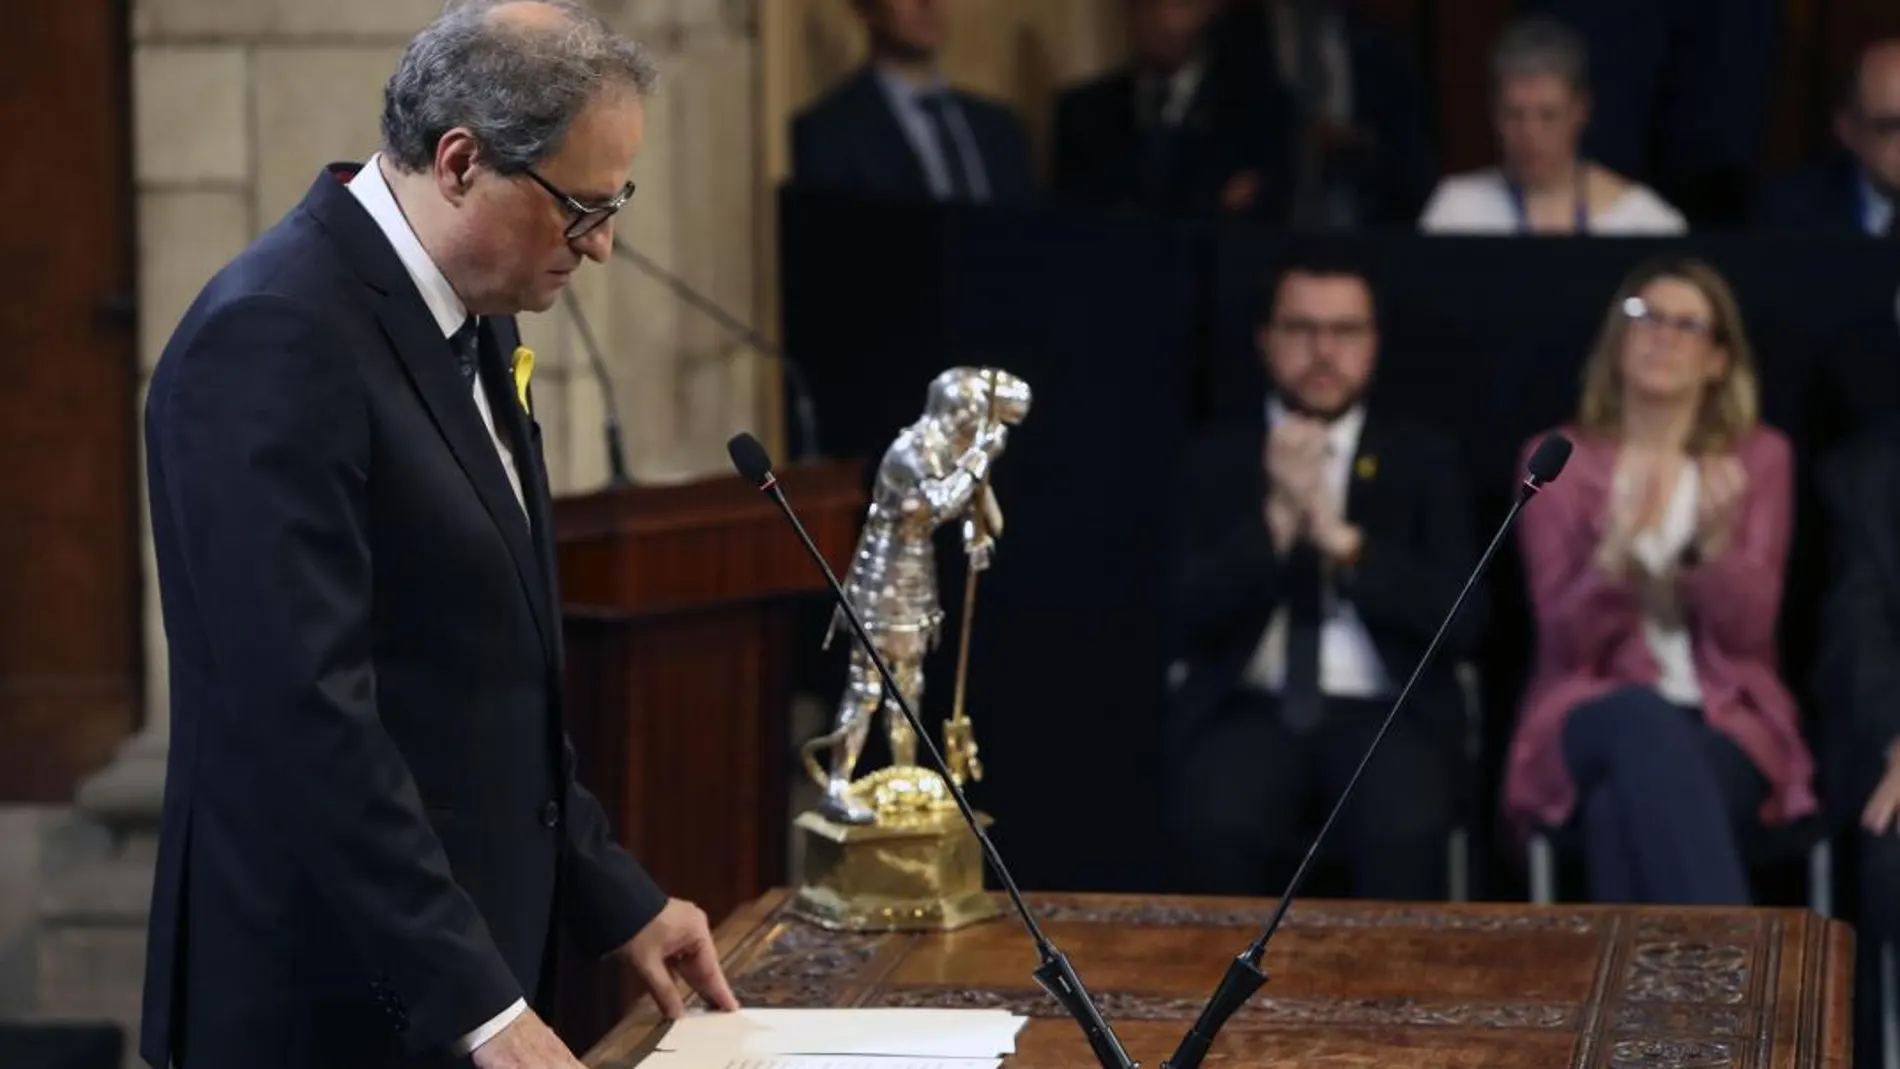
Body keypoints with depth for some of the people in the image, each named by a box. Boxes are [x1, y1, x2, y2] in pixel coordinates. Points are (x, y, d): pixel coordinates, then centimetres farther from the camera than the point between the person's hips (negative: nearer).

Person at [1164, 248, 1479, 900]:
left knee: (1404, 832, -32)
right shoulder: (1218, 459, 11)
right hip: (1248, 708, 0)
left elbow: (1462, 621, -1)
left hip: (1386, 712, 0)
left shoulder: (1424, 459, 11)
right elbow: (1192, 616, -1)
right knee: (1217, 826, -32)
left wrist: (1342, 539, -12)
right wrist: (1277, 519, -14)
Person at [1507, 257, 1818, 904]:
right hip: (1595, 723, 0)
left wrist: (1714, 542, -21)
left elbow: (1745, 632, -1)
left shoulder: (1759, 456, 9)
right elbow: (1567, 641, -3)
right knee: (1647, 718, -40)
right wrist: (1616, 551, -23)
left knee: (1622, 812, -37)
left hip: (1726, 724, 0)